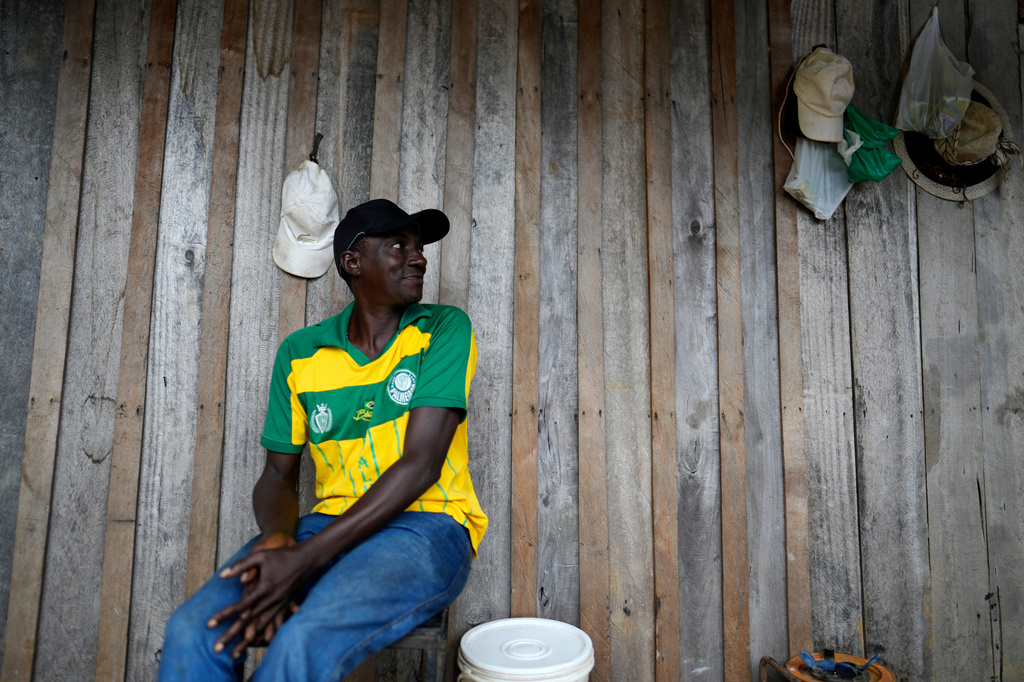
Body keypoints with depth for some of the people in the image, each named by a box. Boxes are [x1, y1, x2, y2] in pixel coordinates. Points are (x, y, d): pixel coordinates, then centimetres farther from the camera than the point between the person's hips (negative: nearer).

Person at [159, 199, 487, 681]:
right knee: (192, 630, -21)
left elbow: (421, 464, -13)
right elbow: (279, 474, 11)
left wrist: (305, 559, -20)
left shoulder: (444, 329, -2)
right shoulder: (300, 353, 9)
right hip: (330, 523, 4)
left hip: (425, 524, -3)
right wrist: (278, 538, -14)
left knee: (304, 641, -30)